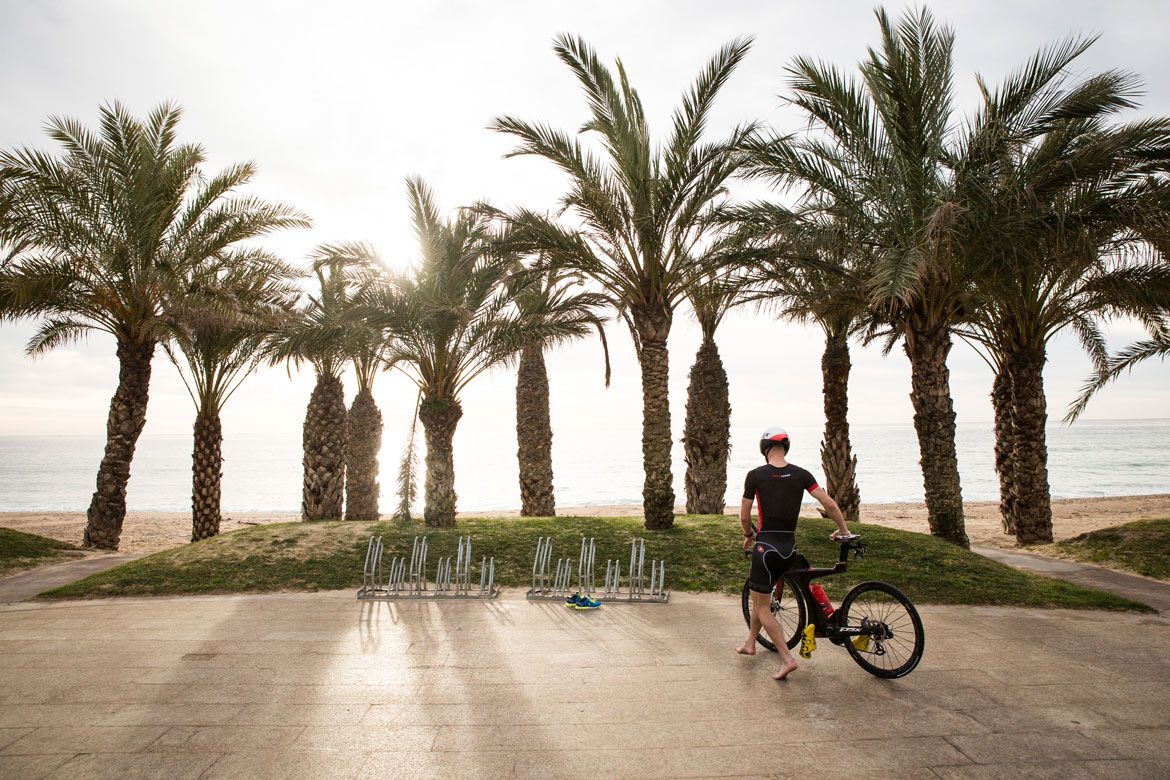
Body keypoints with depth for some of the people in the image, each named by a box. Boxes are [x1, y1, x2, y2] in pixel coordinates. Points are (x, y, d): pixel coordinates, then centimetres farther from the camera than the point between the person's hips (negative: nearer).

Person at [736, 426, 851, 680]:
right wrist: (843, 530, 15)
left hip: (766, 546, -5)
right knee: (760, 595, 24)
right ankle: (750, 644, 35)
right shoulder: (801, 474, 1)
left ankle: (787, 658, -2)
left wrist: (749, 535, 18)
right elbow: (830, 504, -1)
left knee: (762, 607, 6)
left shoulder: (755, 475, -7)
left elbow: (744, 517, -1)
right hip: (789, 547, 5)